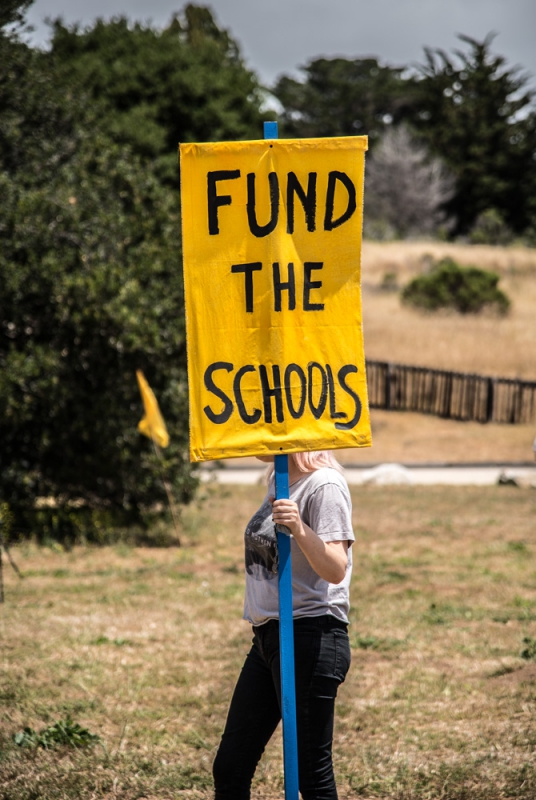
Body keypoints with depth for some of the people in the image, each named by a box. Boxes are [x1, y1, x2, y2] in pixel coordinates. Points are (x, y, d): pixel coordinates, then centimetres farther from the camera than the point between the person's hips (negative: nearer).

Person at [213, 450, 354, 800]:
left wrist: (300, 529, -39)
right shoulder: (279, 481, 13)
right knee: (230, 768, 11)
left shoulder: (325, 485, -14)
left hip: (311, 638, -10)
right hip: (267, 638, 10)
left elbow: (335, 570, -25)